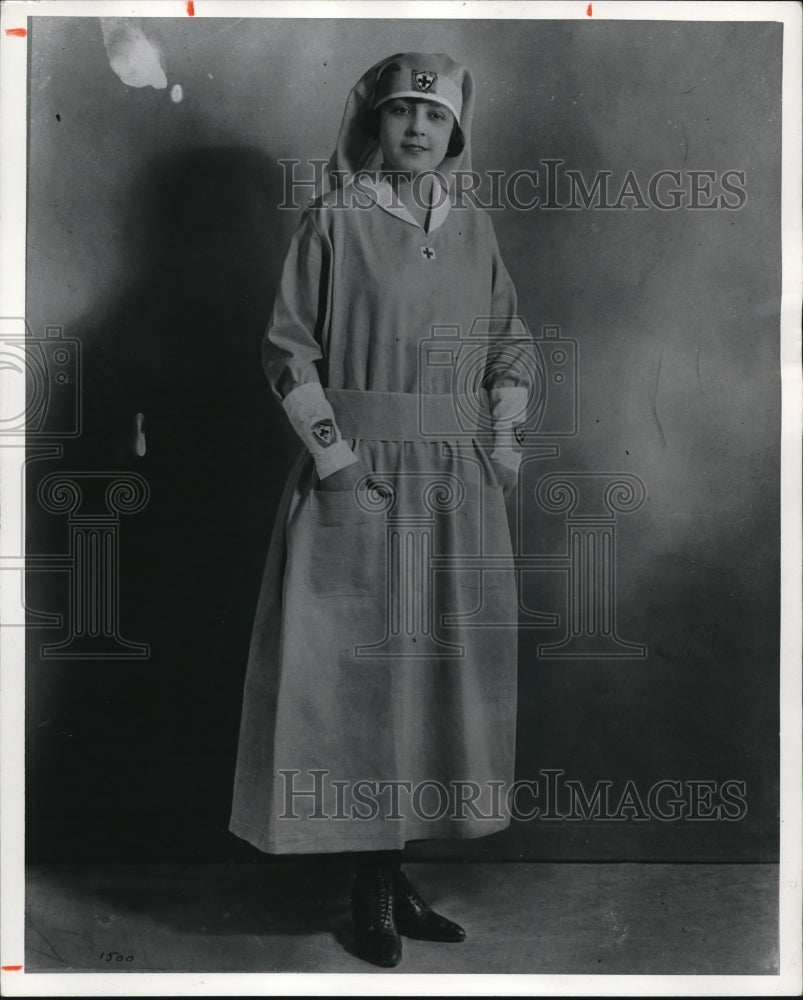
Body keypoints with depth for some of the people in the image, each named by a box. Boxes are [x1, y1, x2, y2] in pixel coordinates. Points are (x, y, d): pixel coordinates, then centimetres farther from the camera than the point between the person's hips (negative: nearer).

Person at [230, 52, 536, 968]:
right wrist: (334, 456, -12)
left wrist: (507, 436, 3)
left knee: (443, 669, 9)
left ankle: (397, 873, 23)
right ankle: (373, 887, 13)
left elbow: (513, 345, 17)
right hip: (361, 484, -5)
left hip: (459, 489, 5)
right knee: (361, 669, 0)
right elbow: (288, 351, -5)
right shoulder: (335, 221, -3)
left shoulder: (473, 228, 11)